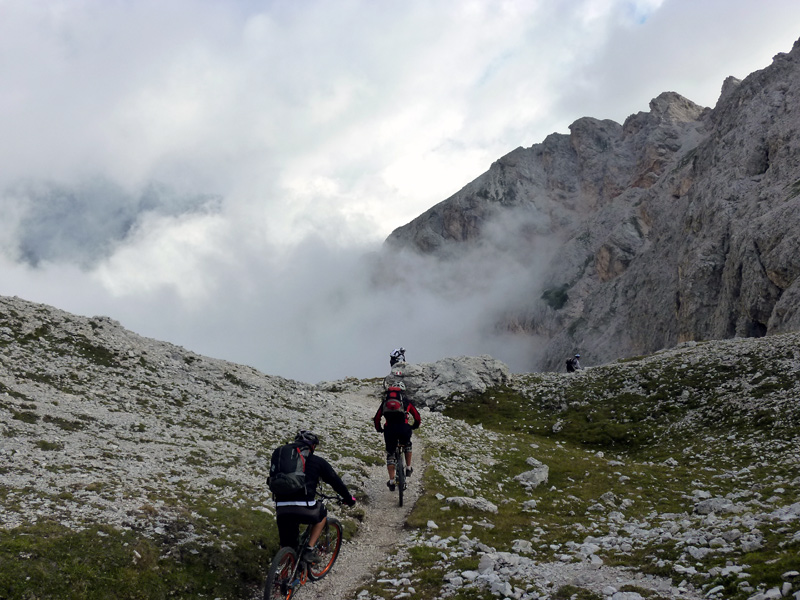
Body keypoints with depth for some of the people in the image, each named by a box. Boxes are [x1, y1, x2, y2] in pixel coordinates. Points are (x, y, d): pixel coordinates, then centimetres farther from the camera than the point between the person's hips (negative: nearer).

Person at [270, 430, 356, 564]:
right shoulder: (317, 461, 12)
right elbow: (335, 481, 19)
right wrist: (349, 498, 34)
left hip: (281, 509, 3)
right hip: (304, 509, -3)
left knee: (288, 547, 21)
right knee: (322, 514, 29)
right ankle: (309, 550, 18)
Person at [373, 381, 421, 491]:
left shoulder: (385, 401, 23)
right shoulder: (406, 401, 19)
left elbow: (377, 418, 24)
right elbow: (417, 417, 22)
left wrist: (379, 429, 40)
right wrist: (414, 426, 41)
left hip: (389, 429, 1)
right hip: (404, 428, -1)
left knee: (390, 454, 15)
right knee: (407, 445, 32)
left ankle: (391, 482, 11)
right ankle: (408, 469, 34)